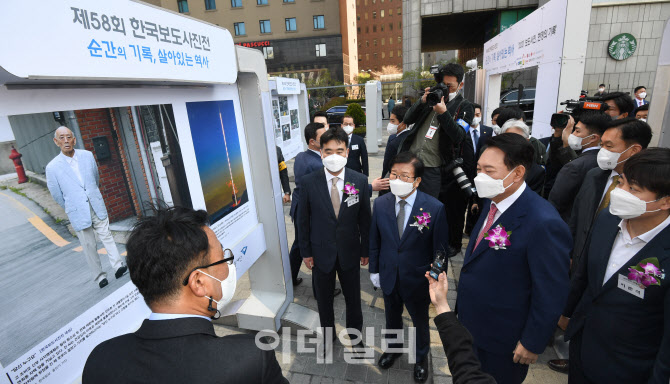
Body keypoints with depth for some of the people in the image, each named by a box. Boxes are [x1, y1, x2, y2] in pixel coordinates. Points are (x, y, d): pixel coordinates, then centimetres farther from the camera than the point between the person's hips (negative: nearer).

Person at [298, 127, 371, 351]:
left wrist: (365, 250, 1)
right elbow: (303, 220, -4)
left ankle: (354, 335, 46)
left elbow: (365, 219, -3)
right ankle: (327, 334, 48)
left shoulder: (360, 181, -11)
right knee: (323, 298, 21)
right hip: (321, 253, 0)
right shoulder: (308, 183, -13)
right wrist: (305, 252, -2)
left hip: (350, 252, 0)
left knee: (353, 298, 19)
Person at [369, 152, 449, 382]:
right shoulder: (380, 204, -11)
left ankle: (421, 357, 53)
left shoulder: (435, 208, -21)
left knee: (420, 322, 23)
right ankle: (394, 347, 57)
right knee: (392, 317, 27)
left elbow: (440, 250, -13)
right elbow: (375, 240, -1)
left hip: (418, 280, -2)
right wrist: (374, 270, 4)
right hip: (388, 277, 3)